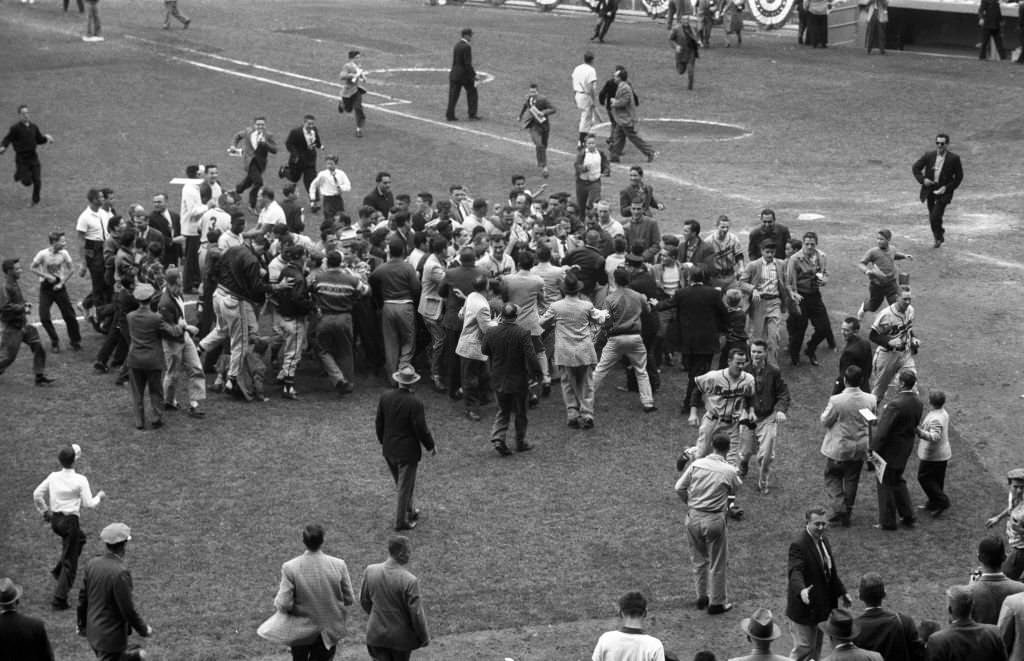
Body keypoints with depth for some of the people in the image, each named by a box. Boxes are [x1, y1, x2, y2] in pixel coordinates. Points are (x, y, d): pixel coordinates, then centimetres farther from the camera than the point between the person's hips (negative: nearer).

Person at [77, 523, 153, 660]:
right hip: (111, 637, -8)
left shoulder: (92, 564, -3)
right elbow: (128, 609, -20)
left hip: (93, 632, 8)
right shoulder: (120, 573, -26)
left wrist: (82, 625, 20)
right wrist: (144, 629, -5)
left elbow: (82, 597, 7)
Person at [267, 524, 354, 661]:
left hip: (301, 632, 0)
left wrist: (277, 600, 3)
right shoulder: (338, 565, -16)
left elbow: (283, 605, -19)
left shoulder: (290, 568, -20)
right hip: (330, 630, 0)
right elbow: (349, 599, -6)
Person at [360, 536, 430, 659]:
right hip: (401, 637, -3)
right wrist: (424, 637, -2)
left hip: (376, 634, 3)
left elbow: (364, 601, 4)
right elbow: (416, 614, -18)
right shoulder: (410, 581, -25)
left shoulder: (370, 571, -11)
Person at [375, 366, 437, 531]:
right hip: (407, 451, -6)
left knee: (401, 484, 23)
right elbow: (421, 429, -17)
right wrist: (431, 446, -1)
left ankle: (409, 511, 40)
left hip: (389, 449, 6)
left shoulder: (385, 398, -7)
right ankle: (401, 521, 16)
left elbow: (379, 423, 3)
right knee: (405, 486, 8)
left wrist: (382, 441, 19)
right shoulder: (415, 403, -23)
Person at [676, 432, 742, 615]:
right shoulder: (729, 471, -10)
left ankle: (702, 597, 32)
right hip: (714, 520, -4)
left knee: (699, 559, 21)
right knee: (718, 563, 11)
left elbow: (679, 488, -2)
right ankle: (716, 603, 19)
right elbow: (736, 490, 7)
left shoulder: (696, 464, -3)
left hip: (693, 516, 4)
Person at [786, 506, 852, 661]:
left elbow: (831, 570, 19)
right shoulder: (798, 546, -22)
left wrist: (842, 592, 24)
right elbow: (795, 572, -36)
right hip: (804, 607, -9)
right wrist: (801, 591, -54)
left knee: (816, 648, 19)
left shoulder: (824, 541, 7)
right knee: (803, 648, -3)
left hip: (821, 606, 9)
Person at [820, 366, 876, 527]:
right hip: (860, 449, 4)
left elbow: (825, 421, -11)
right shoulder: (870, 400, -10)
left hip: (838, 449, -4)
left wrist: (827, 410, 7)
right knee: (852, 480, 18)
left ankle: (839, 507, -2)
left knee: (832, 477, 13)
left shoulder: (836, 401, -23)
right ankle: (847, 512, 28)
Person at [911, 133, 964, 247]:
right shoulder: (929, 156, 0)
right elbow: (915, 167, 8)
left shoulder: (954, 159, -7)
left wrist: (947, 188, -12)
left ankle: (939, 238, 8)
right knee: (932, 218, 13)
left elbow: (959, 177, 0)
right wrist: (922, 179, -9)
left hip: (943, 192, -4)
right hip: (929, 190, 4)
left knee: (935, 217, -15)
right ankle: (939, 237, 37)